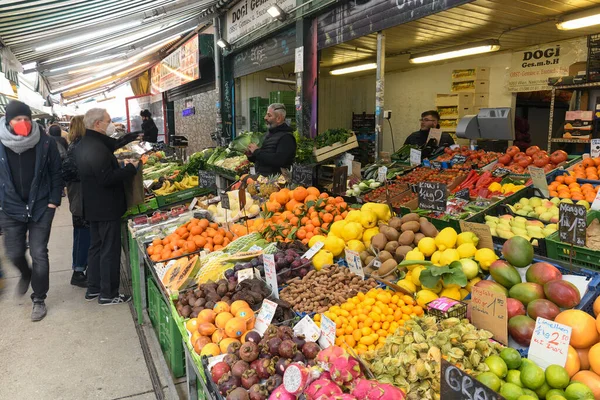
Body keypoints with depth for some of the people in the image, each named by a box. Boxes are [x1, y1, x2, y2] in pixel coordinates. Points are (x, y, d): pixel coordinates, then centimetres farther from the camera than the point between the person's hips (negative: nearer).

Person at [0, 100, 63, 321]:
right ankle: (26, 275, 47)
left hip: (41, 207, -2)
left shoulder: (45, 143, -9)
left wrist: (53, 201, -7)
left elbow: (56, 173, -2)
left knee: (39, 254, 2)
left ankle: (39, 300, 17)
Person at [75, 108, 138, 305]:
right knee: (110, 250, 0)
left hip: (93, 206, 11)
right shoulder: (97, 147, -23)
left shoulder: (84, 144, 10)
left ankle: (93, 289, 30)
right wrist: (131, 168, -17)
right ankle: (108, 294, 11)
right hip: (107, 207, -10)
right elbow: (108, 178, -28)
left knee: (96, 246, 19)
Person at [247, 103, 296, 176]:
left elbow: (278, 160, -24)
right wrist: (251, 156, 6)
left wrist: (256, 151, -14)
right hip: (260, 175, 8)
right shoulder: (269, 133, 17)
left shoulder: (286, 137, -10)